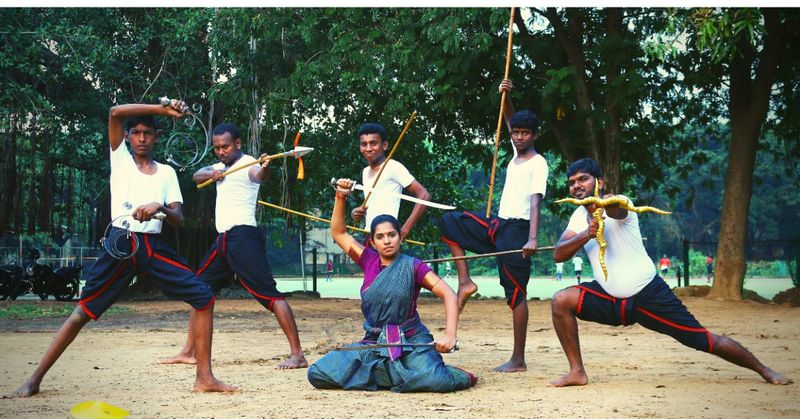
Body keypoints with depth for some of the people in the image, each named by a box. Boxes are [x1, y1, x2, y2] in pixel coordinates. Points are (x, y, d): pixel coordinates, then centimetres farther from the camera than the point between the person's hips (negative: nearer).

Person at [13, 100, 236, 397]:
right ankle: (35, 379, 4)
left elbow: (179, 220, 5)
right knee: (82, 311, -5)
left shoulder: (166, 172, 14)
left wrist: (159, 207, -17)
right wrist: (162, 109, -15)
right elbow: (115, 113, -8)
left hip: (153, 247, 3)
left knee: (203, 298, -9)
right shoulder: (120, 158, 9)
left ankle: (204, 378, -5)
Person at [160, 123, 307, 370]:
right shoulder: (221, 166, 20)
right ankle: (189, 352, 22)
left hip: (244, 236, -9)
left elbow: (259, 176, -30)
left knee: (269, 294, -16)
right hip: (224, 238, 9)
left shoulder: (248, 163, -8)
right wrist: (212, 174, -10)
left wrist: (265, 169, -54)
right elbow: (196, 176, 12)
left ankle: (297, 354, -20)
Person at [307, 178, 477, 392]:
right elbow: (339, 233, 16)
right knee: (317, 374, -11)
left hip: (411, 342, -5)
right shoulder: (369, 260, 7)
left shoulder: (412, 266, -4)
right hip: (374, 343, 5)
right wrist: (340, 198, 3)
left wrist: (450, 334, -25)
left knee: (435, 380, -36)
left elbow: (449, 295, -11)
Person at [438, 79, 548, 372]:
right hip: (497, 224, 9)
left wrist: (532, 238, -36)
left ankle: (518, 359, -2)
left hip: (517, 230, -8)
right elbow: (510, 120, 24)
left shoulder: (538, 164, -12)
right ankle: (465, 281, 4)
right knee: (449, 223, 9)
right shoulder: (516, 154, 11)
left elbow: (535, 202, -24)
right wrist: (506, 95, 5)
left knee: (515, 292, -6)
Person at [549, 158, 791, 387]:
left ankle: (764, 371, 19)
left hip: (648, 294, -5)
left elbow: (616, 209, -41)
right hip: (609, 298, 5)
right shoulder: (580, 216, 5)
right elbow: (558, 254, -8)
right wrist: (586, 234, -27)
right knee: (562, 301, -16)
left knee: (705, 341, -3)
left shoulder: (619, 205, -14)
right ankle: (577, 372, -7)